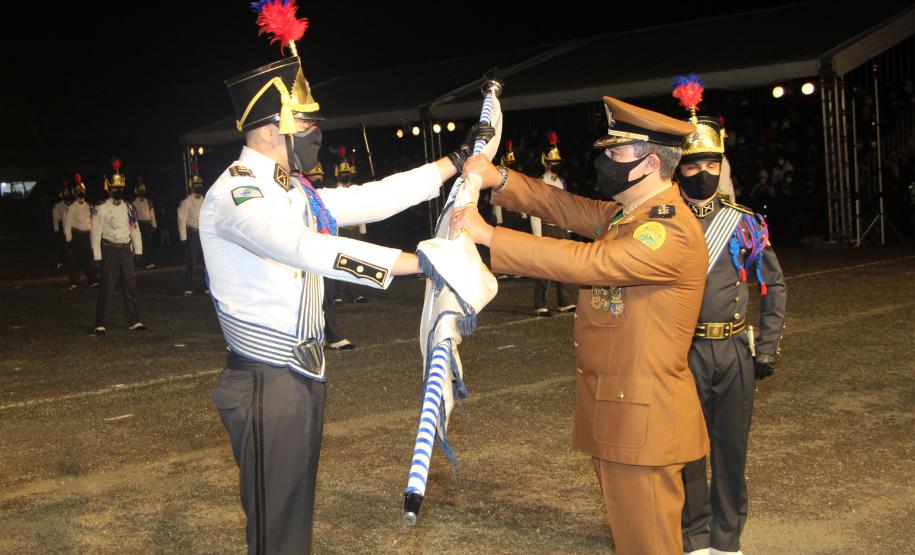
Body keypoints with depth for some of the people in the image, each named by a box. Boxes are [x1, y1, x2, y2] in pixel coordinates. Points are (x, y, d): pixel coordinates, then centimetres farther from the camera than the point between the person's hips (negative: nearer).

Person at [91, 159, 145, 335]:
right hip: (110, 250, -5)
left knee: (130, 285, 7)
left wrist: (137, 250, 6)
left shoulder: (129, 207, 9)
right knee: (107, 287, -4)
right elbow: (96, 232, -7)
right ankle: (101, 324, 1)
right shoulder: (100, 208, -6)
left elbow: (135, 229, 11)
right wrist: (97, 255, -11)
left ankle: (134, 321, 15)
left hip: (126, 249, 5)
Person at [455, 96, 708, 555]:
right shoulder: (622, 214, 10)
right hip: (609, 409, 10)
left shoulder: (672, 232, -22)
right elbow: (565, 207, 11)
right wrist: (498, 179, -7)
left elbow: (587, 262, -30)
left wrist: (487, 235, -27)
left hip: (642, 419, -10)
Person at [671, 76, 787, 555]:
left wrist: (768, 347, 5)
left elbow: (774, 285, 11)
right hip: (683, 351, -2)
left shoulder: (744, 222, 3)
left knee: (732, 446, 11)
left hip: (736, 350, 2)